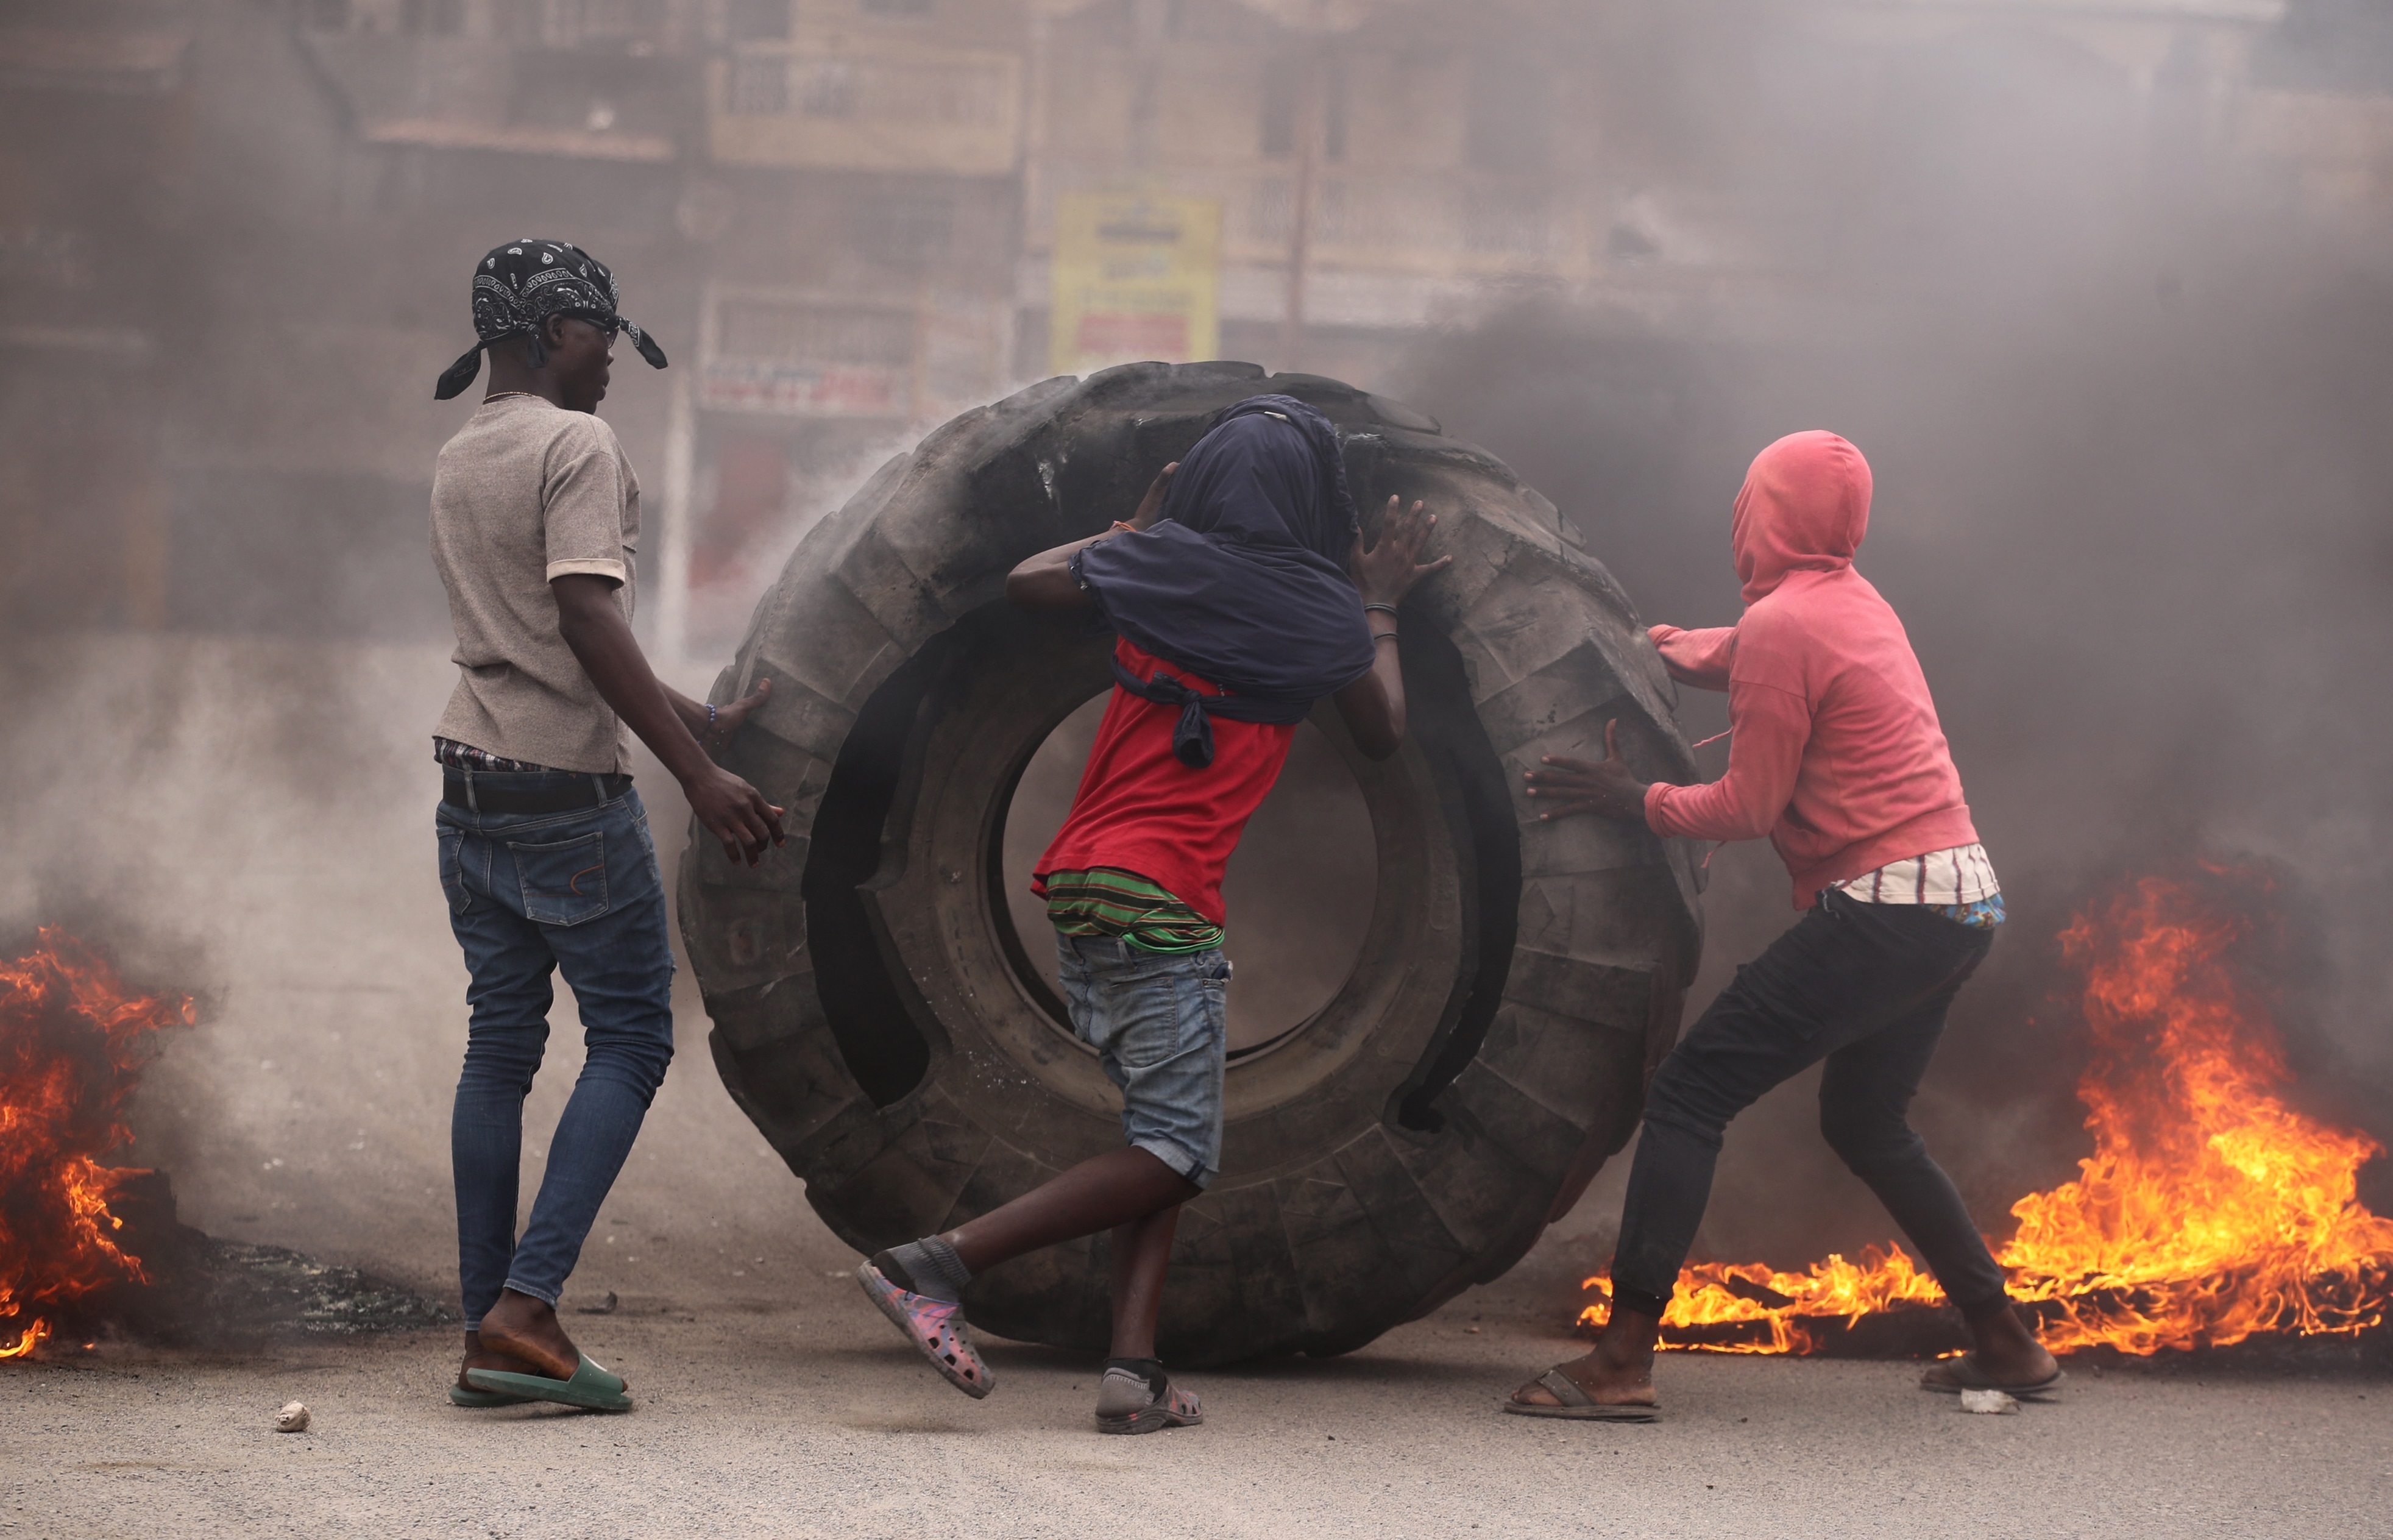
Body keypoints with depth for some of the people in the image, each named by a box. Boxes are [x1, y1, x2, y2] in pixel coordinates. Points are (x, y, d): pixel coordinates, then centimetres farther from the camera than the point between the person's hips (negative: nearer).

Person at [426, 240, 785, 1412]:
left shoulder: (458, 462, 16)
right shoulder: (576, 447, -12)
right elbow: (587, 624, -23)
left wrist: (693, 718, 27)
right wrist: (698, 775, -25)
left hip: (473, 790, 8)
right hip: (569, 797, -8)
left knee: (499, 1049, 10)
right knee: (630, 1041, 0)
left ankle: (488, 1336, 9)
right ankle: (526, 1305, -11)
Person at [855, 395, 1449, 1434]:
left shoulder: (1154, 563, 8)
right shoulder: (1321, 613, 0)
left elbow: (1026, 584, 26)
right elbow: (1383, 735, 18)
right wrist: (1379, 610, 30)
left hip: (1078, 884, 7)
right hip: (1164, 900, -7)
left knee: (1161, 1139, 14)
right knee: (1175, 1157, -4)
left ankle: (1133, 1370, 0)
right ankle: (940, 1261, -16)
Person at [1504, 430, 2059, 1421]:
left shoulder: (1781, 626, -10)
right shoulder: (1855, 602, 17)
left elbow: (1749, 808, -9)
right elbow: (1734, 658, 35)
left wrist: (1634, 802, 0)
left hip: (1883, 909, -10)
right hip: (1962, 901, 10)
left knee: (1691, 1091, -9)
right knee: (1864, 1121, 26)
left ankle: (1623, 1358, -17)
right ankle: (2006, 1345, 29)